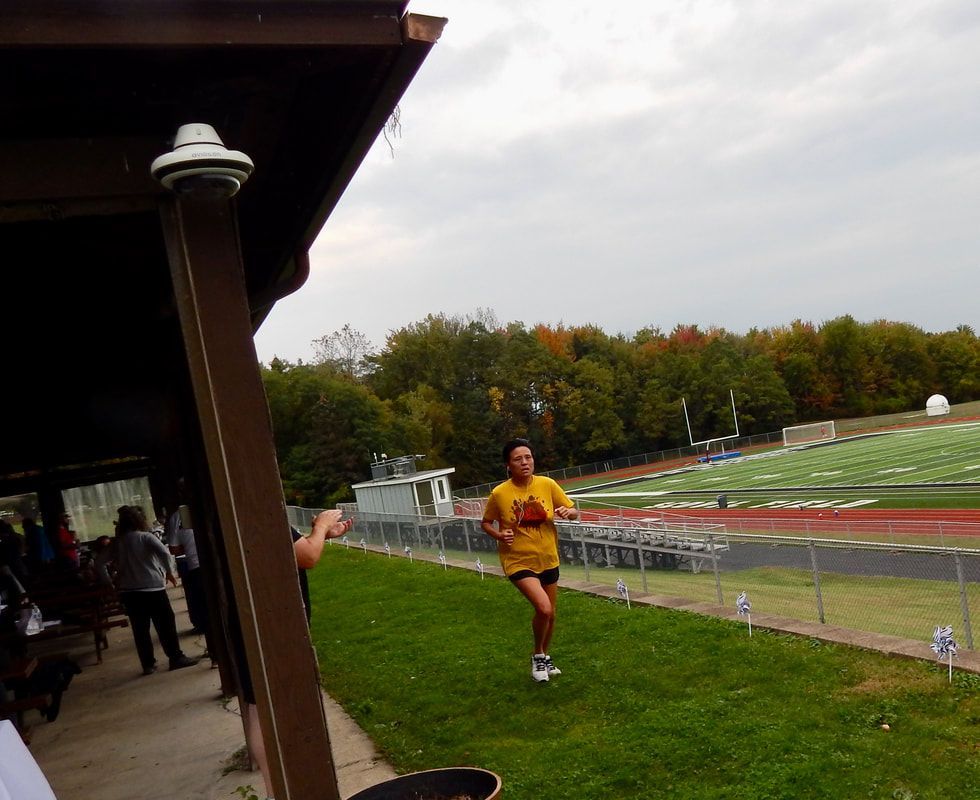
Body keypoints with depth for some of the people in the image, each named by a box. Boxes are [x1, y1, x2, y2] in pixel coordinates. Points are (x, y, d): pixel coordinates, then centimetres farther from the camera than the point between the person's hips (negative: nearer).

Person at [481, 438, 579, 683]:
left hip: (548, 560, 4)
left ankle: (545, 657, 44)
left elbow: (574, 512, 1)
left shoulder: (547, 484, -9)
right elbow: (485, 523, 2)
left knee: (550, 614, 17)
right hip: (518, 561, -4)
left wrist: (568, 511, -22)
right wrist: (499, 535, -18)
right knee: (544, 608, -22)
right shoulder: (499, 493, -14)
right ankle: (538, 656, 6)